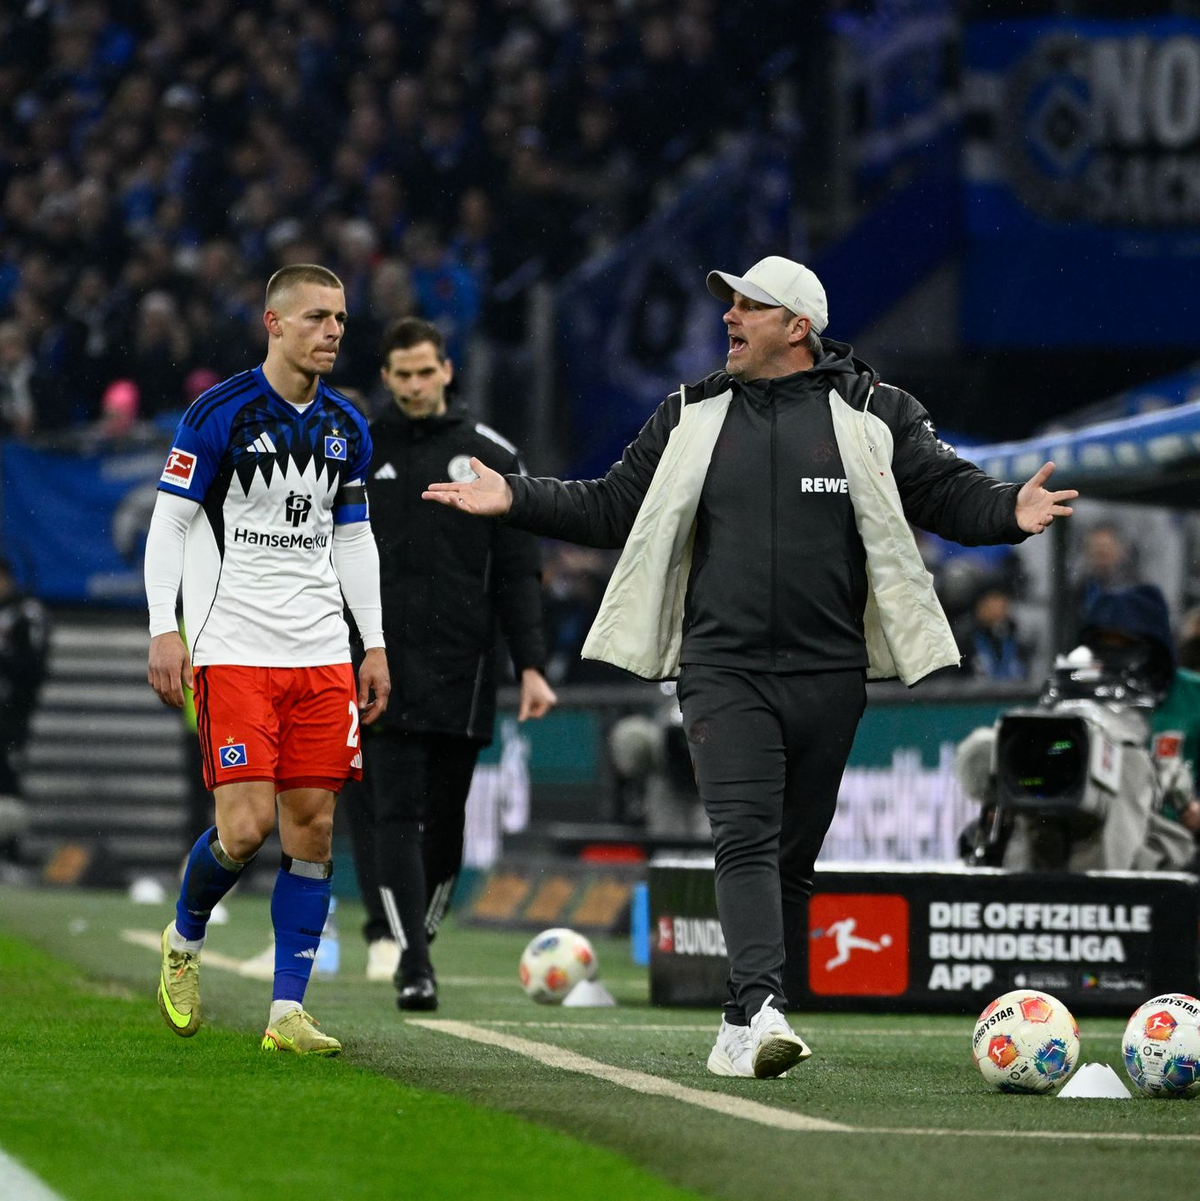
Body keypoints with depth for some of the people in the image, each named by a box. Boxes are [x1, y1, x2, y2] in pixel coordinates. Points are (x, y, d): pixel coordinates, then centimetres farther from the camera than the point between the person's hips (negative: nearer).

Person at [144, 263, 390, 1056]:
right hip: (233, 652, -5)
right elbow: (170, 523, -3)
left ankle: (288, 1013, 4)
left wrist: (375, 645, 14)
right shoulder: (219, 415, -6)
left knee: (313, 826, 0)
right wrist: (165, 630, -11)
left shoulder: (347, 428, 11)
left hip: (322, 658, 5)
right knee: (245, 826, -12)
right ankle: (185, 940, 18)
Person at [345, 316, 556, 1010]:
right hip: (382, 667, -1)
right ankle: (412, 966, -16)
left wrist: (531, 665, -3)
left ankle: (418, 932, 26)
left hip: (461, 669, 1)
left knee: (445, 818, 7)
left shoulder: (491, 458, 6)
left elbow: (518, 573, 5)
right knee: (394, 813, -11)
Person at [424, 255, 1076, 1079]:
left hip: (829, 677, 0)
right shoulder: (691, 417, 10)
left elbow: (952, 496, 1)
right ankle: (761, 1009, -29)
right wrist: (515, 499, 6)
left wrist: (1012, 512, -19)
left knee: (793, 858, 7)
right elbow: (610, 509, 15)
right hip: (724, 672, 0)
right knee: (745, 840, -17)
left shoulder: (875, 415, 3)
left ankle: (745, 1033, 18)